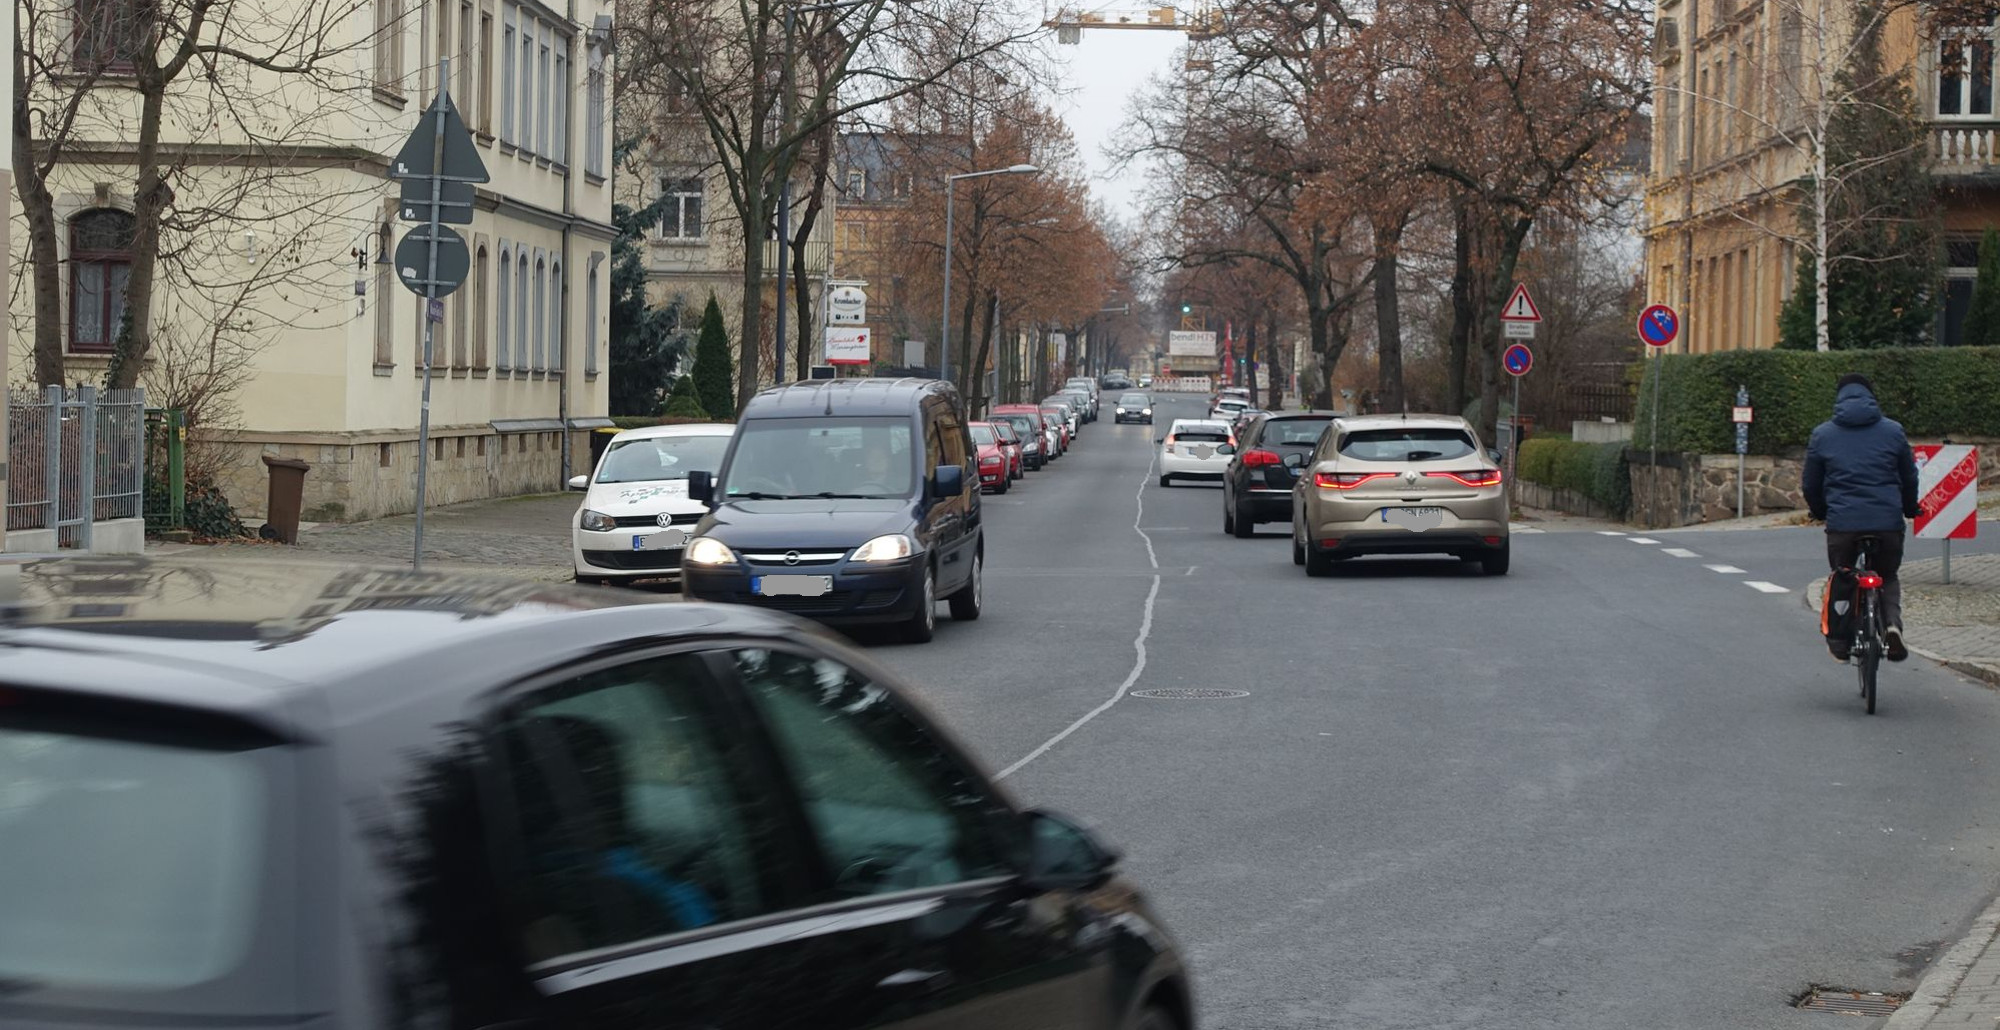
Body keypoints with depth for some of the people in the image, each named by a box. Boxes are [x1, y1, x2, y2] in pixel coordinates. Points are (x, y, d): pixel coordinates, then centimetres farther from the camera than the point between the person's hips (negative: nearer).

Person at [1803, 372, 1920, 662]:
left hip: (1842, 522, -1)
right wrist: (1910, 510, 34)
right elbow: (1910, 478, 15)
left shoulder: (1822, 434, 5)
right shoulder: (1893, 431, 6)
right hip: (1888, 522, 1)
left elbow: (1811, 485, 12)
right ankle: (1892, 623, -6)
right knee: (1888, 578, 19)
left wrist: (1820, 513, 31)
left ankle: (1840, 638, 8)